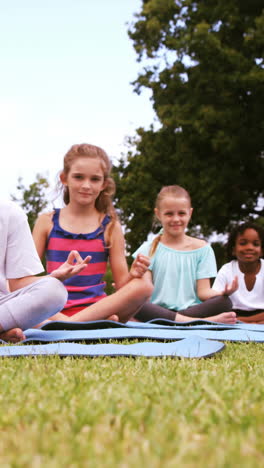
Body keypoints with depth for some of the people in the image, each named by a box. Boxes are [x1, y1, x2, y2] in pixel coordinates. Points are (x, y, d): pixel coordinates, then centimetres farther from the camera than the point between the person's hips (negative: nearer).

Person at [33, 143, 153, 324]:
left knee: (144, 286, -26)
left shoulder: (110, 226, 8)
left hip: (97, 308, 1)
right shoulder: (47, 222, 9)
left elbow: (121, 285, 8)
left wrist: (133, 274, -16)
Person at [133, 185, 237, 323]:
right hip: (159, 310, 0)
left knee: (224, 302, -28)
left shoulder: (201, 248, 12)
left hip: (192, 309, 1)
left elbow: (203, 291, 4)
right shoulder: (149, 249, 9)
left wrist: (222, 292, -18)